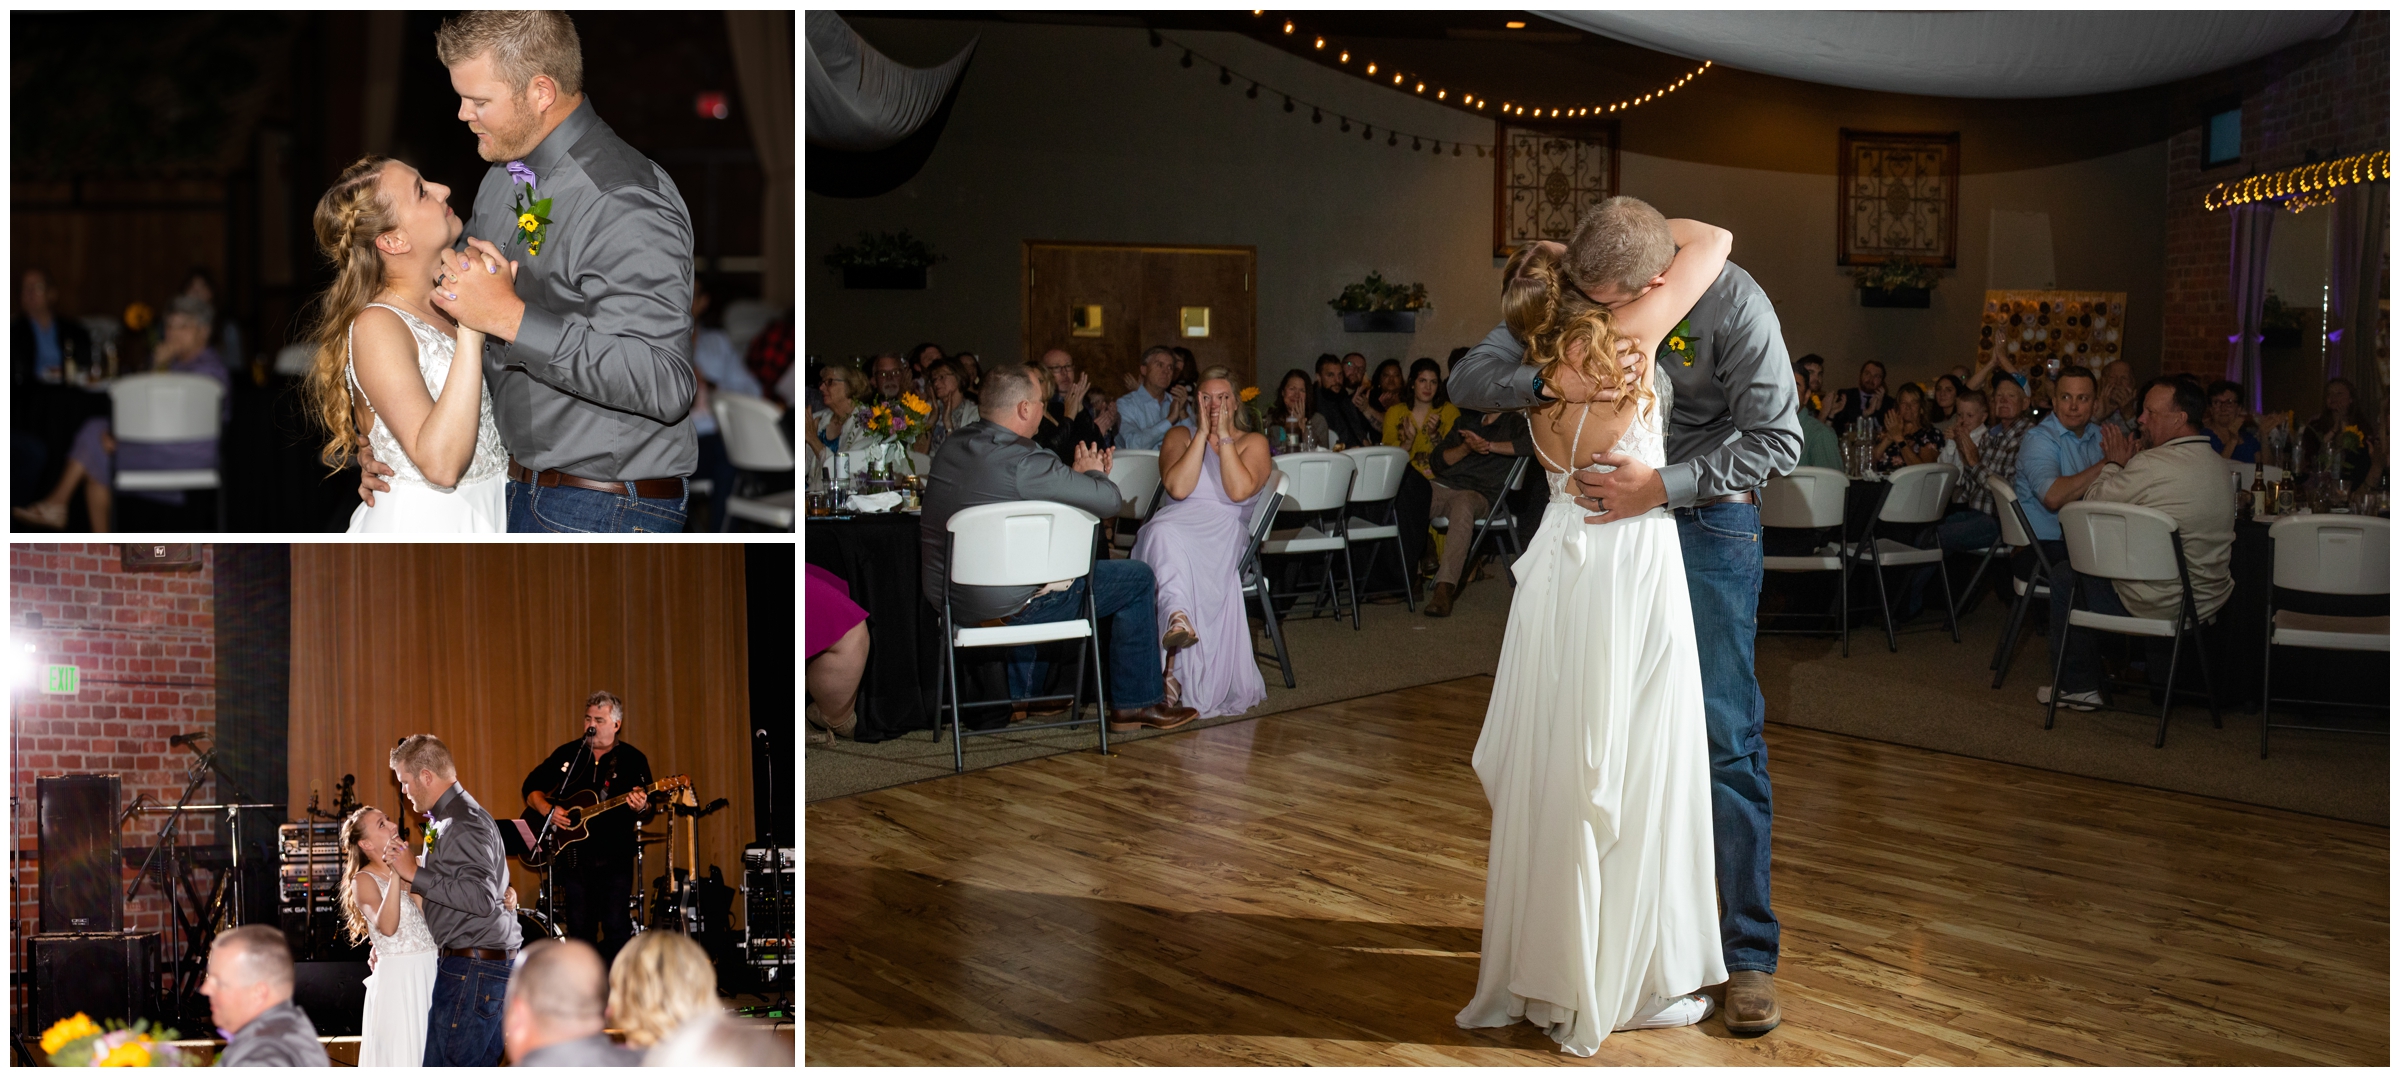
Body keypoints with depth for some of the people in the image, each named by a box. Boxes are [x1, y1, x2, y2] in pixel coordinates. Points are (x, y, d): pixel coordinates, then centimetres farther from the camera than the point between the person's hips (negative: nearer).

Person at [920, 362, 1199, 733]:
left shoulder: (953, 448, 4)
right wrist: (1092, 474, 6)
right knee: (1139, 579, 5)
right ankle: (1136, 704, 16)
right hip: (1004, 607, -9)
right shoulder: (1023, 460, -22)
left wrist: (1078, 476, 16)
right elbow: (1110, 500, -16)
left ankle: (1026, 689, 44)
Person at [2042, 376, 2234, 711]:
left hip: (2158, 605, -8)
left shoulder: (2152, 465, -22)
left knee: (2064, 575, 11)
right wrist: (2123, 464, 11)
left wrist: (2114, 463, 6)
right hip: (2209, 602, 8)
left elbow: (2092, 502, -10)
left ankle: (2078, 687, 19)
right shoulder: (2218, 466, 4)